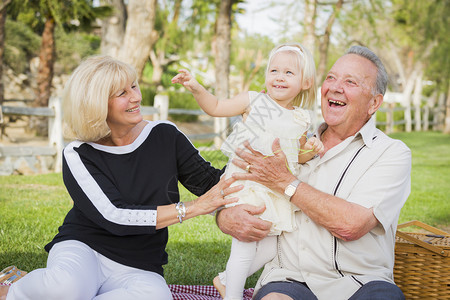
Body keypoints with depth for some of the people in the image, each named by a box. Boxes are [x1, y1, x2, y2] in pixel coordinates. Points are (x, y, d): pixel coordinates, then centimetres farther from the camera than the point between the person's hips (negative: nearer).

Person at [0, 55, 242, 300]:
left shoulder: (165, 137, 2)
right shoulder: (78, 156, -6)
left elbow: (212, 182, 6)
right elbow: (114, 217, -17)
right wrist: (193, 208, -20)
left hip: (137, 270, 2)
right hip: (83, 250, -2)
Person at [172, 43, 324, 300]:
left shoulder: (301, 119, 8)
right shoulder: (254, 101, -3)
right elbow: (216, 107, 3)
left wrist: (310, 151, -2)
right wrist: (196, 88, -11)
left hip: (277, 191, 5)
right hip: (247, 186, -5)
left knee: (270, 249, 11)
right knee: (245, 246, -6)